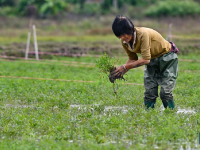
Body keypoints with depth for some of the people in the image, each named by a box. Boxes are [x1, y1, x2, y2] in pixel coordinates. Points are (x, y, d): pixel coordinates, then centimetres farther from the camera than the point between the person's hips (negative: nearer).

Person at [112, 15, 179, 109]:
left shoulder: (143, 34, -36)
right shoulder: (124, 41, -13)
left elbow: (145, 59, -37)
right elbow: (133, 59, 0)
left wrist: (125, 67, -34)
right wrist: (121, 71, -17)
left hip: (167, 56, -7)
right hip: (152, 60, 7)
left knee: (165, 92, -12)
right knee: (149, 92, -1)